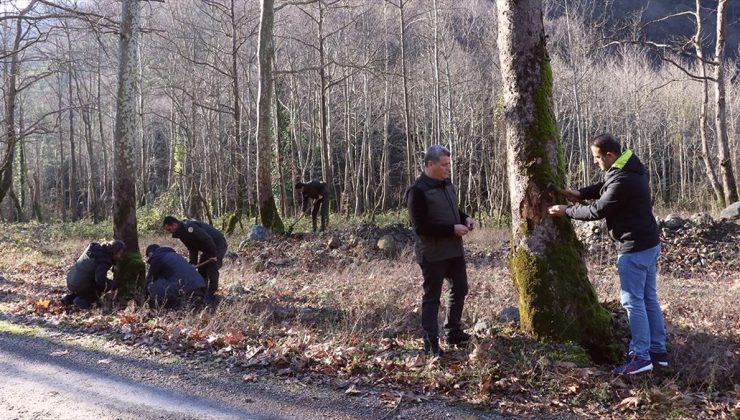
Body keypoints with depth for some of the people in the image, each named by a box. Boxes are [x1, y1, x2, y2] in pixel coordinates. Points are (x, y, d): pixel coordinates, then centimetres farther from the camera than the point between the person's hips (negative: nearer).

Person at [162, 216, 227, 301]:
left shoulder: (189, 227, -28)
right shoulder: (182, 233, 4)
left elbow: (207, 239, -32)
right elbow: (192, 248, 6)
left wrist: (213, 255, -28)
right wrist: (193, 263, -7)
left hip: (218, 245, -10)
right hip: (207, 248, 11)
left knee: (211, 269, -14)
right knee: (201, 270, 11)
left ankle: (211, 295, -8)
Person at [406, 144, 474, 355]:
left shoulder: (446, 184, 7)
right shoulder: (418, 191, -18)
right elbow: (420, 227, -22)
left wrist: (465, 218, 0)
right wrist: (453, 229, -23)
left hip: (454, 249, 9)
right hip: (433, 253, -8)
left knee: (460, 289, 18)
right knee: (432, 296, 0)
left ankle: (453, 332, 32)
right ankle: (431, 341, 8)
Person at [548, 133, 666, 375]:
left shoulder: (623, 180, -25)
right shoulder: (630, 168, 8)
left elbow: (597, 211, -17)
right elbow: (605, 187, 23)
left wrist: (567, 211, -5)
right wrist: (580, 193, 9)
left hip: (634, 248, -10)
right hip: (649, 244, 10)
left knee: (633, 301, -4)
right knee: (649, 298, 14)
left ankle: (641, 357, 0)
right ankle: (658, 351, 22)